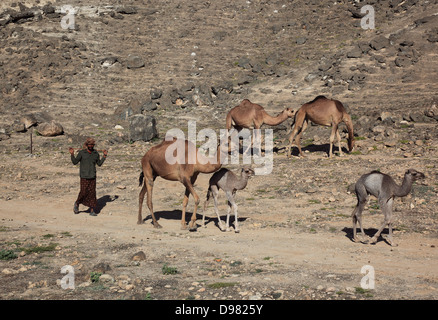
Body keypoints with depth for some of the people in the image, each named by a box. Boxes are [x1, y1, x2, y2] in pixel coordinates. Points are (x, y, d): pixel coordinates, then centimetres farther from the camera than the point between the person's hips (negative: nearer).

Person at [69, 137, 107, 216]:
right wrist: (72, 154, -16)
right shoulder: (81, 153, -5)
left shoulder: (96, 153, 6)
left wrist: (104, 156, 9)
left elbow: (99, 164, 15)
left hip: (93, 177, 4)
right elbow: (75, 162, -3)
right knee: (83, 192, -6)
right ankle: (77, 204, 22)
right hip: (84, 176, -3)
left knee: (92, 192, 2)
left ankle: (92, 211, 7)